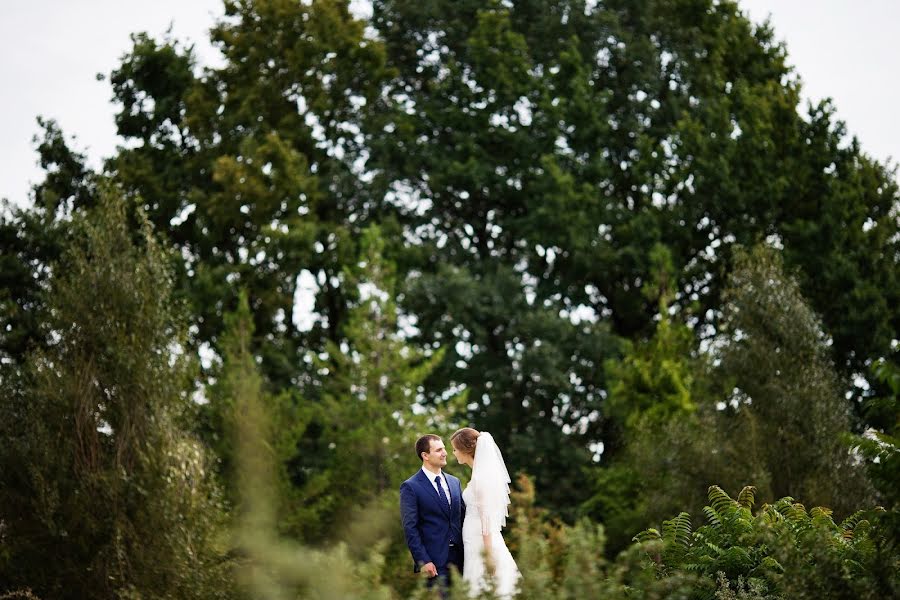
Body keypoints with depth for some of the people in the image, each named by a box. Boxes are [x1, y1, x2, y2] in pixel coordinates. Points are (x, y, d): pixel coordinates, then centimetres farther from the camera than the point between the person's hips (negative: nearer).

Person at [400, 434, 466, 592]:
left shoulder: (454, 482, 14)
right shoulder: (410, 487, -5)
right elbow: (410, 528, -8)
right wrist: (423, 561, -14)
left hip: (459, 560, 6)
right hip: (434, 563, -5)